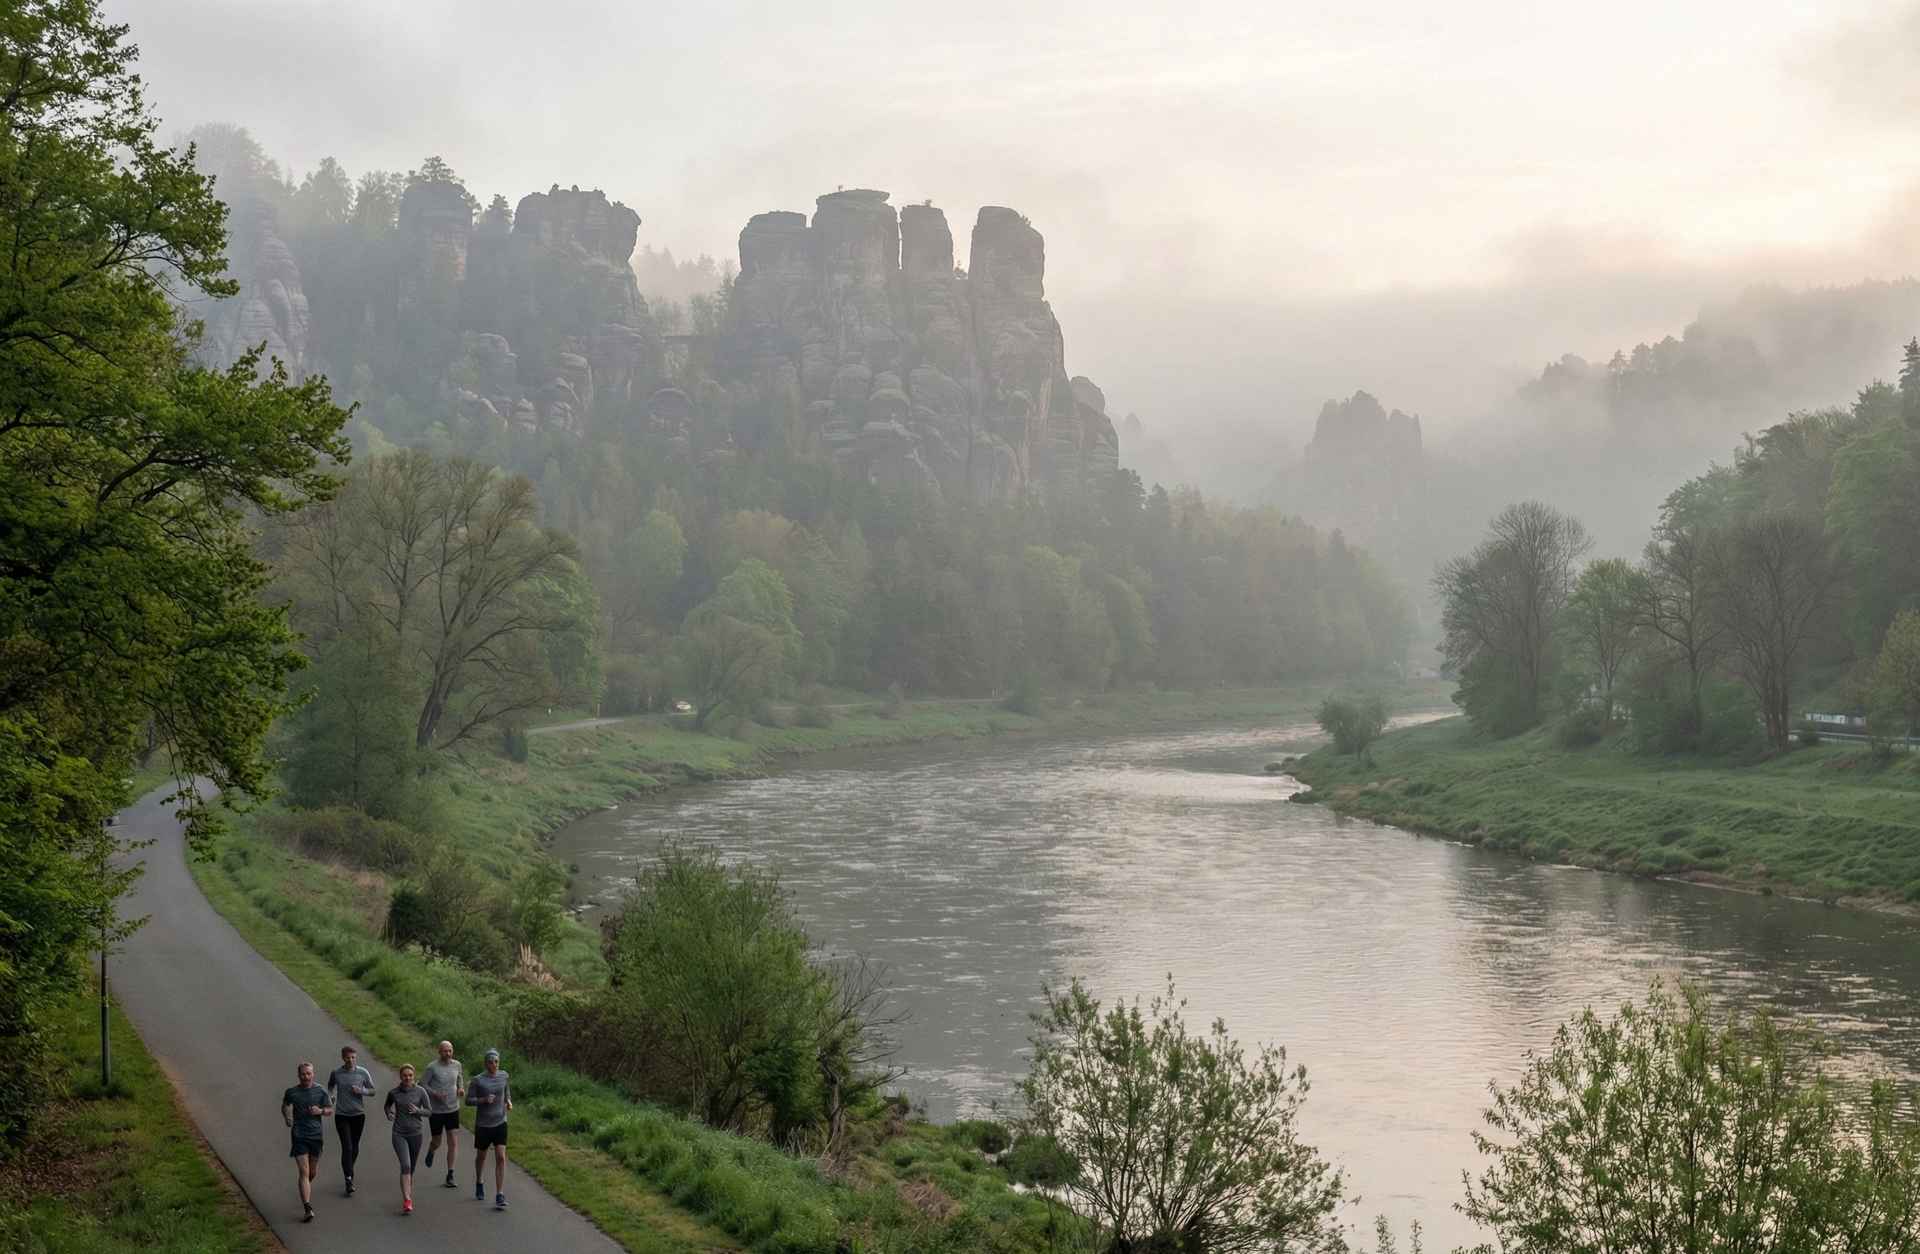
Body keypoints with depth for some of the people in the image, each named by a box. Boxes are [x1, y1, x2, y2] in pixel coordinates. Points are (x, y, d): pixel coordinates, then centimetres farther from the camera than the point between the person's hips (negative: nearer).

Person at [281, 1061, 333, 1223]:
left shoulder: (320, 1091, 1)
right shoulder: (291, 1092, 0)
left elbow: (330, 1110, 8)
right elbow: (285, 1106, 19)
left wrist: (320, 1111, -12)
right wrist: (287, 1117, 1)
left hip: (316, 1135, 2)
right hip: (299, 1136, -2)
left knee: (313, 1172, 14)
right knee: (304, 1172, -11)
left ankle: (306, 1188, 48)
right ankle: (308, 1209, -16)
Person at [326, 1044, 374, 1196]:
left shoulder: (363, 1072, -5)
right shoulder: (335, 1073, -4)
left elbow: (372, 1091, 4)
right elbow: (330, 1086, 17)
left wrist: (361, 1090, -16)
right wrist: (330, 1096, -3)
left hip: (358, 1115, 2)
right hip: (341, 1115, -2)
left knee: (355, 1147, 14)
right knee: (347, 1147, -11)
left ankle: (349, 1170, 39)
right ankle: (349, 1180, -11)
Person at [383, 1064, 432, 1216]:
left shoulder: (420, 1092, -3)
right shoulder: (393, 1092, -1)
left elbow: (429, 1112, 2)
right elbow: (387, 1106, 19)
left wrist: (417, 1111, -17)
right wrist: (389, 1114, -2)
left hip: (415, 1133, 1)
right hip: (399, 1134, -1)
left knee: (411, 1168, 12)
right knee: (405, 1165, -17)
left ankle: (409, 1196, 30)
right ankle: (407, 1201, -22)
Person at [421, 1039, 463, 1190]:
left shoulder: (456, 1064, 2)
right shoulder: (432, 1067, -12)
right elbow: (422, 1085, -9)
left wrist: (461, 1088, -1)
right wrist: (435, 1094, -23)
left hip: (453, 1109, 3)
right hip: (436, 1110, -3)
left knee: (453, 1142, -5)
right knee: (437, 1142, 9)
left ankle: (450, 1176, 0)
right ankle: (430, 1152, 47)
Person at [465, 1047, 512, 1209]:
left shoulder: (503, 1075, 1)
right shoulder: (478, 1080, -10)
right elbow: (468, 1100, -7)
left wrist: (509, 1102, 1)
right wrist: (484, 1100, -23)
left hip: (500, 1123, 1)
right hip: (483, 1124, -1)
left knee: (501, 1158, -11)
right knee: (481, 1156, 17)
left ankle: (499, 1196, -12)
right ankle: (479, 1184, 46)